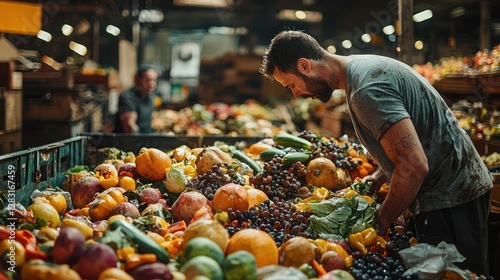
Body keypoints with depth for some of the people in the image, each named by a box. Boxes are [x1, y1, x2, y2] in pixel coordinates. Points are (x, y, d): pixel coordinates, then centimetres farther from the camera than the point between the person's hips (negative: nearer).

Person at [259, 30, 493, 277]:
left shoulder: (366, 90, -23)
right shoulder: (364, 67, 10)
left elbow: (414, 166, -29)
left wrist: (380, 223, -17)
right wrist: (374, 181, 13)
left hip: (450, 196, -10)